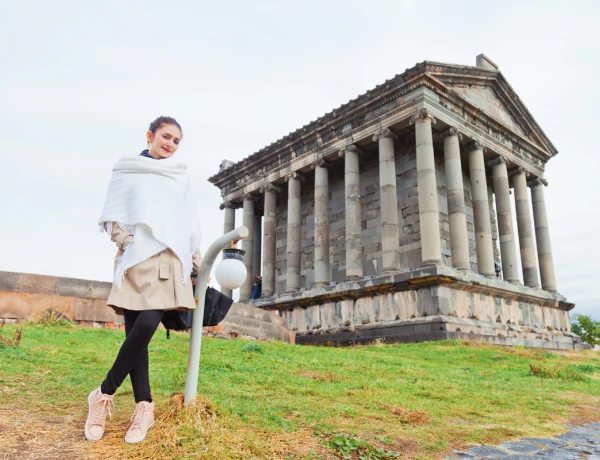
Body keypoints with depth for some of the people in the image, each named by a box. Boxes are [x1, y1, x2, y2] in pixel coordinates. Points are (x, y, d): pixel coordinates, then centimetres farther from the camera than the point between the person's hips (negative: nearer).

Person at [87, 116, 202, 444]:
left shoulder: (181, 177, 19)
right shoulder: (127, 172, 12)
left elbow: (190, 227, 19)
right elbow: (110, 217, 9)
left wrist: (198, 263, 15)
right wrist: (128, 243, -6)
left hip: (170, 261, 1)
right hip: (136, 260, 0)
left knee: (146, 326, -17)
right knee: (137, 331, -5)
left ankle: (105, 394, -1)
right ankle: (145, 407, 2)